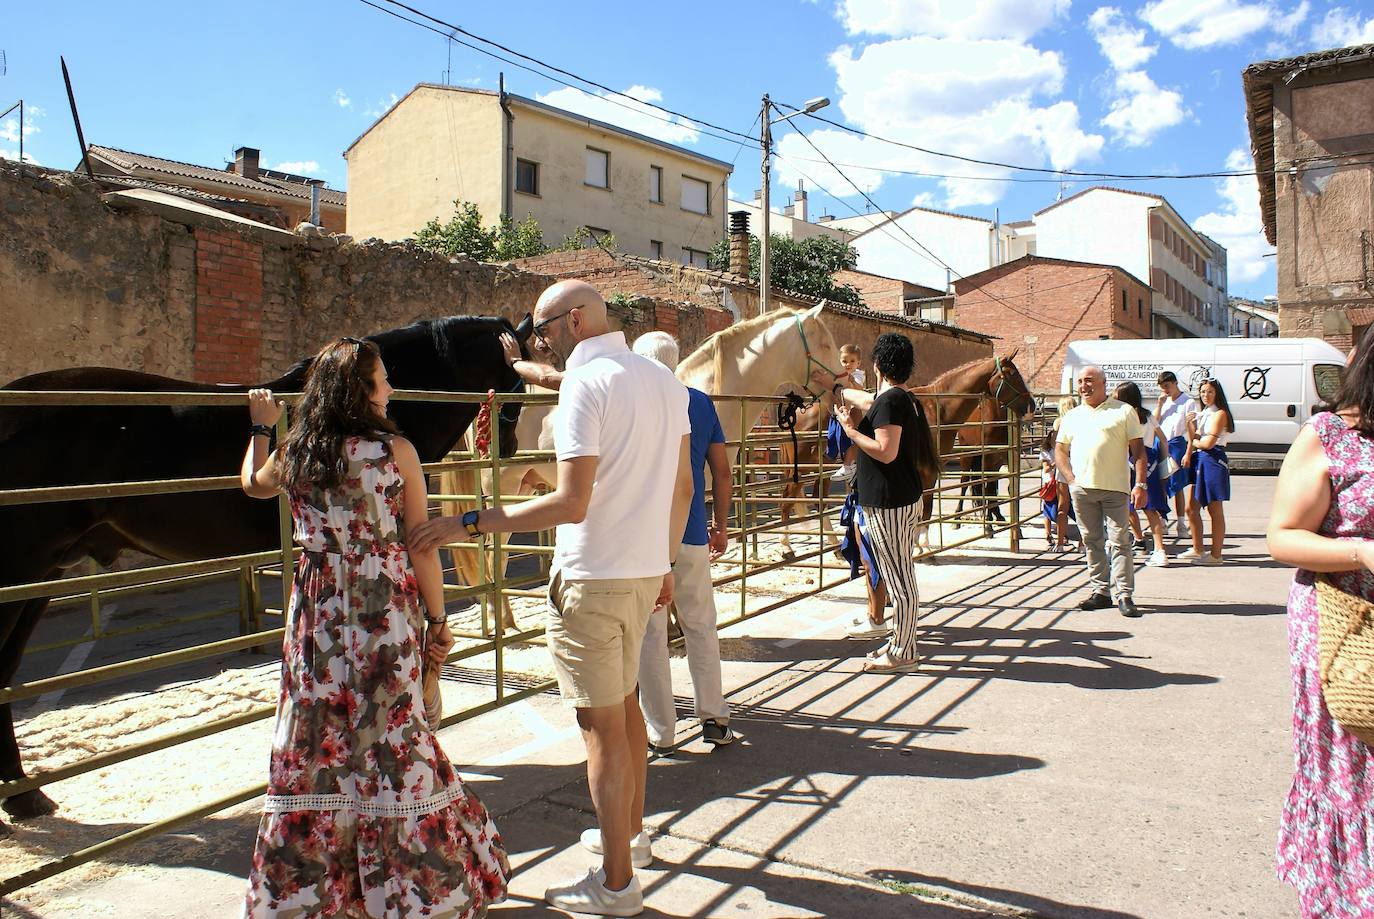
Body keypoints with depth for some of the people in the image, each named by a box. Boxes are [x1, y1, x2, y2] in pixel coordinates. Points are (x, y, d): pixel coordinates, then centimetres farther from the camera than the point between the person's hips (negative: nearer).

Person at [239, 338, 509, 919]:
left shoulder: (293, 456, 2)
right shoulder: (396, 451, -9)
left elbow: (252, 484, 26)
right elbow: (421, 545, -8)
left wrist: (260, 428, 40)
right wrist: (436, 620, 0)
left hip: (319, 612, 3)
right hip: (387, 612, -3)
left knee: (318, 743, 13)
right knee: (393, 739, 7)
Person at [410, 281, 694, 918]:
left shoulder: (586, 383, -16)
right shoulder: (665, 380, 8)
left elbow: (572, 503, -24)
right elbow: (682, 489, 12)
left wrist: (467, 524, -20)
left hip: (593, 578, -9)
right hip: (647, 571, 9)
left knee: (602, 725, 2)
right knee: (625, 704, 24)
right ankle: (632, 833, 40)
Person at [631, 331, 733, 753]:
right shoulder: (701, 403, 4)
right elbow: (722, 471, 4)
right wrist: (720, 525, 14)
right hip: (692, 534, 3)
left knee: (650, 635, 5)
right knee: (701, 628, 16)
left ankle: (660, 732, 12)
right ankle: (715, 719, 20)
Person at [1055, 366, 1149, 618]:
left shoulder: (1124, 411, 3)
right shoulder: (1073, 416, 15)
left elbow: (1138, 450, 0)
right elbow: (1060, 450, 17)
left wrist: (1140, 484, -9)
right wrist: (1071, 477, 2)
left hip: (1115, 488, -4)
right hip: (1082, 489, 4)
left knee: (1120, 541, -3)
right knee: (1092, 541, 9)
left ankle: (1124, 595, 0)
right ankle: (1100, 591, 17)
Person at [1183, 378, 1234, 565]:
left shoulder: (1219, 414, -9)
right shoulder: (1202, 413, 17)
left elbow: (1208, 443, -15)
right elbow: (1193, 439, 11)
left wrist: (1195, 441, 2)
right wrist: (1189, 425, -4)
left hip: (1213, 461, -9)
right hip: (1199, 461, 9)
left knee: (1215, 511, -2)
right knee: (1192, 508, 11)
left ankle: (1216, 555, 3)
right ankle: (1197, 550, 22)